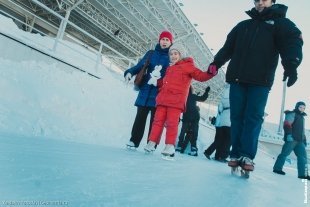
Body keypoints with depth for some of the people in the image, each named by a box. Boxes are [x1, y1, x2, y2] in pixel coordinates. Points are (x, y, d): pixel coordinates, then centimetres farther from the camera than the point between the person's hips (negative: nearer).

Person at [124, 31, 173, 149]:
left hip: (160, 93, -2)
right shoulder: (151, 54, 14)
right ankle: (134, 141, 10)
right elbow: (139, 66, 8)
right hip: (146, 91, 2)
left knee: (155, 119, 0)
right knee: (140, 116, 2)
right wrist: (130, 72, -11)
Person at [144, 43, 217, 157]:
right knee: (158, 120, 2)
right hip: (163, 98, 6)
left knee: (172, 122, -8)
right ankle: (152, 143, 5)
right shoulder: (169, 68, 27)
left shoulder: (187, 66, 6)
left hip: (176, 100, -6)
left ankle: (170, 146, -2)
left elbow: (201, 76, -3)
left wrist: (210, 73, -21)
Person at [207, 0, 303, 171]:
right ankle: (236, 154, 0)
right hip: (237, 79, 3)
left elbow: (292, 43, -3)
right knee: (237, 117, -2)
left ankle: (247, 155, -8)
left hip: (260, 81, -3)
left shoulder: (281, 23, 14)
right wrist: (216, 62, 7)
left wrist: (291, 65, -23)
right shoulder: (243, 25, 26)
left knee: (254, 117, -9)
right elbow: (228, 47, 22)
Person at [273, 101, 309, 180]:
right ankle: (277, 168, -1)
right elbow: (287, 124, -17)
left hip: (299, 140, 9)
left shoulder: (302, 117, 27)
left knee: (302, 155, 1)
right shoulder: (292, 114, -1)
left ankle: (303, 173, 2)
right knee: (285, 153, -8)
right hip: (291, 139, -9)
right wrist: (289, 134, -28)